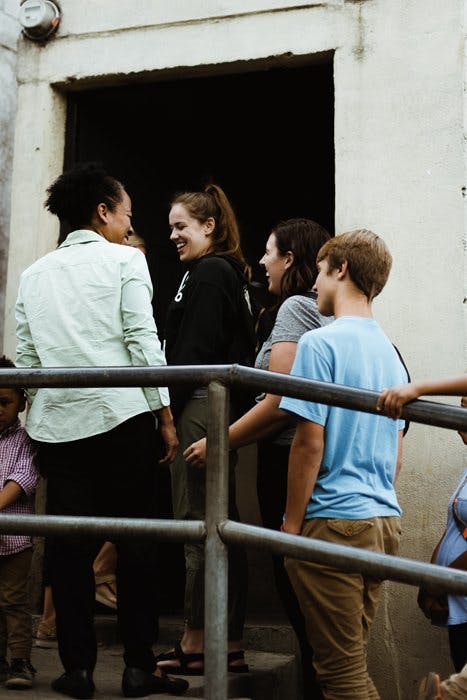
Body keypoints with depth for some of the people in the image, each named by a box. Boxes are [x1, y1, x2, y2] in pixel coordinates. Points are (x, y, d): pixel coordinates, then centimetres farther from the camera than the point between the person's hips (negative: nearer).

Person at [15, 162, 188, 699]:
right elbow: (143, 341, -6)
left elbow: (26, 356, 12)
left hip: (57, 422, 4)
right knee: (134, 540, 4)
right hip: (120, 415, -4)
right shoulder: (124, 260, 2)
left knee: (69, 545, 6)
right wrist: (164, 415, -2)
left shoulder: (34, 273, 15)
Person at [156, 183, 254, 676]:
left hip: (199, 408, -10)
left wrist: (168, 410, -15)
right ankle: (230, 645, 16)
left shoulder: (207, 272, -7)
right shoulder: (230, 272, 21)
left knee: (197, 524, -6)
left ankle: (195, 644, 0)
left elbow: (194, 352, -15)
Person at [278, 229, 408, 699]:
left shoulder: (321, 342, -11)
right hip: (384, 520, 8)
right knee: (355, 662, 17)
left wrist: (291, 524, -8)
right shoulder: (389, 351, 14)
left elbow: (310, 441, -15)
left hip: (334, 521, -8)